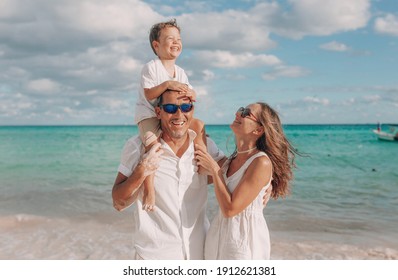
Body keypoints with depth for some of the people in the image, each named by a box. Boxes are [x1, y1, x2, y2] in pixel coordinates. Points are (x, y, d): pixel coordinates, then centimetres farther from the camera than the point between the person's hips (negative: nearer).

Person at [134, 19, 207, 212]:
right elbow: (149, 95, -21)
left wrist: (190, 93, -22)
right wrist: (167, 84, -33)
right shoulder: (150, 68, -11)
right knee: (153, 142, -33)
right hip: (148, 115, -7)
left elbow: (192, 95, 2)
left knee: (198, 124, -4)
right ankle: (149, 189, -30)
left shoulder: (180, 72, 9)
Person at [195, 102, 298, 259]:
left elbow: (230, 208, -21)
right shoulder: (234, 158, 4)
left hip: (244, 236, -7)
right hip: (220, 233, 7)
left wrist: (215, 170, -15)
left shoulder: (262, 162, -19)